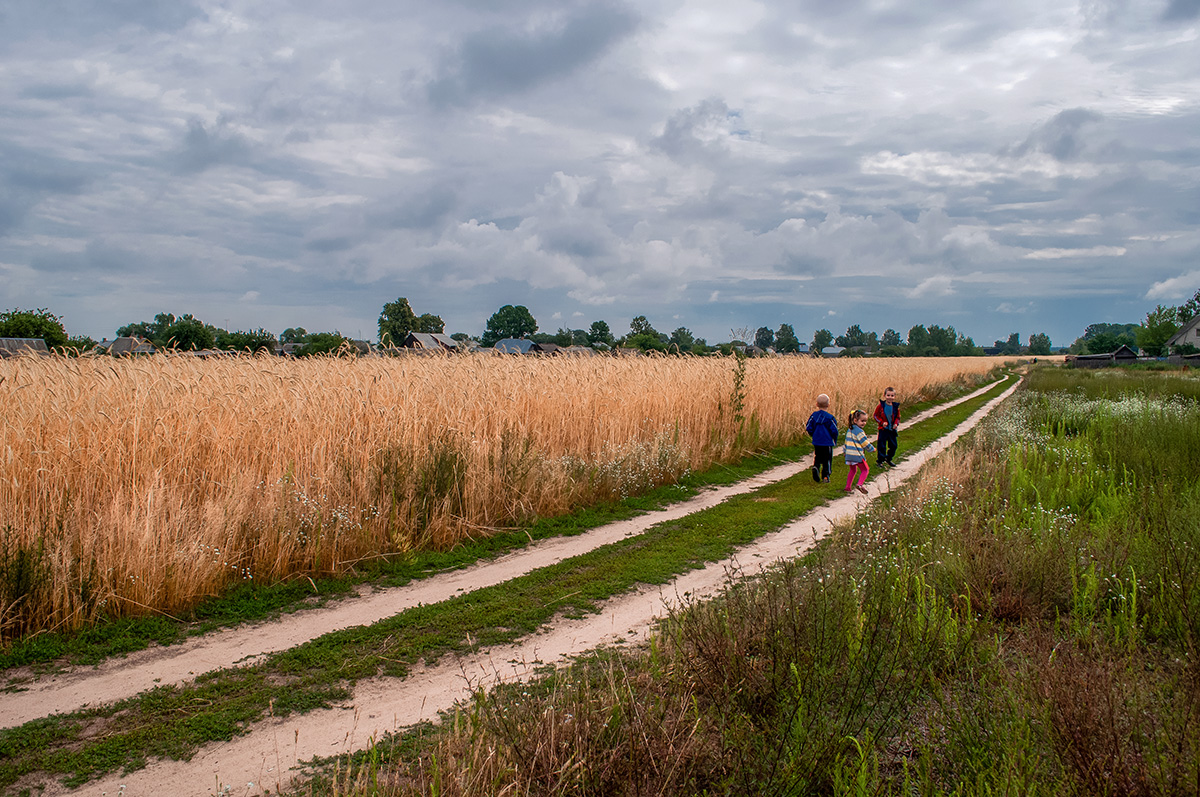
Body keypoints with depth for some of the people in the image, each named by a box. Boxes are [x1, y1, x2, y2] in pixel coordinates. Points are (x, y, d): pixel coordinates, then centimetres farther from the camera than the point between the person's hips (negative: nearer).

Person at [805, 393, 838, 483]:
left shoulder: (813, 416, -1)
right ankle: (825, 476, 7)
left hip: (816, 442, 3)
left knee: (817, 458, 17)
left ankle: (815, 467, -10)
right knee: (827, 460, 8)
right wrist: (835, 441, 7)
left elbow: (809, 429, 1)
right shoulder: (830, 418, -11)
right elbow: (834, 431, -9)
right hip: (827, 442, -3)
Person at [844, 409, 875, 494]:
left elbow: (846, 442, 21)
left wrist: (845, 452, 30)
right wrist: (872, 448, 6)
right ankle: (860, 484, -16)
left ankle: (848, 486, 20)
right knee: (865, 470, 2)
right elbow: (865, 443, -10)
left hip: (849, 455, 8)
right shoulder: (859, 431, -15)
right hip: (857, 455, -8)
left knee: (853, 470, 21)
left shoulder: (849, 430, 12)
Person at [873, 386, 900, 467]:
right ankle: (880, 461, 11)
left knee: (893, 445, 12)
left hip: (892, 430, 4)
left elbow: (898, 417, 12)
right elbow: (876, 416, -3)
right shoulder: (881, 406, -8)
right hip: (883, 429, -4)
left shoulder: (895, 407, 1)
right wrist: (882, 422, -16)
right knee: (882, 446, -1)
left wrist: (896, 423, -7)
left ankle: (888, 459, 32)